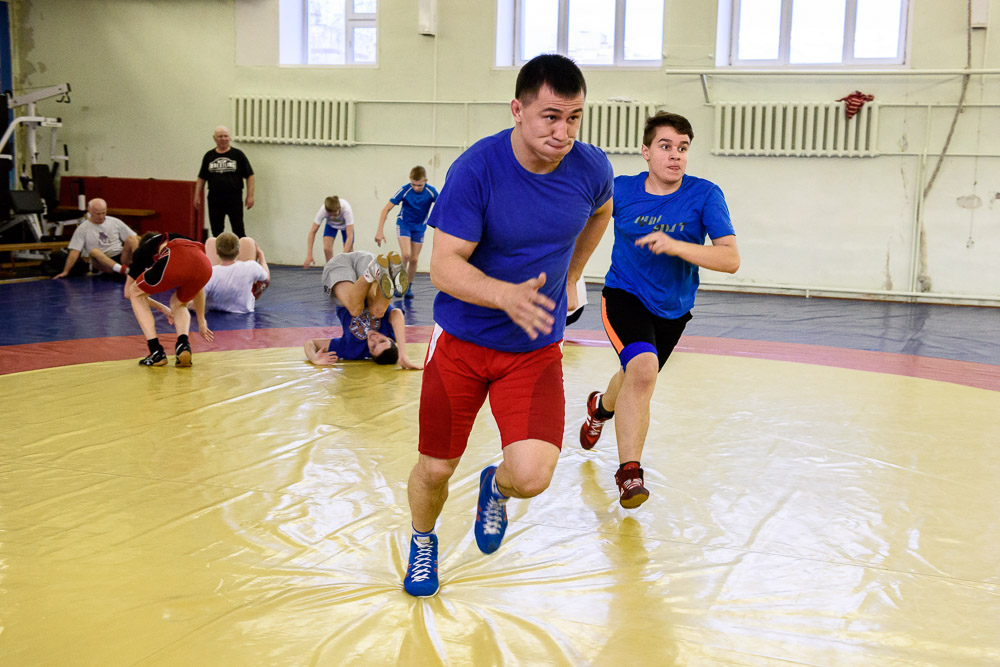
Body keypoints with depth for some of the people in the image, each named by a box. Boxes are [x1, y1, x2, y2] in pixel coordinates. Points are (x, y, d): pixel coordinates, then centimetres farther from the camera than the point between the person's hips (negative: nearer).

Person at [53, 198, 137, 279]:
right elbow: (74, 251, 1)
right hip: (102, 263, -2)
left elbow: (135, 238, 14)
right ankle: (124, 270, -56)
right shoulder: (82, 228, 5)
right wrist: (65, 272, -5)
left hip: (121, 258, 2)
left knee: (131, 239, -19)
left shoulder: (115, 222, 12)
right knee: (94, 251, -33)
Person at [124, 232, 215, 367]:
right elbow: (198, 290, 49)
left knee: (136, 293, 24)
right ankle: (183, 344, 5)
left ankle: (156, 351, 13)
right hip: (205, 265, 4)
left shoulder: (143, 249, 35)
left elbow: (128, 293, 40)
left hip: (175, 262, -4)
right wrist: (201, 322, 59)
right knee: (178, 303, 34)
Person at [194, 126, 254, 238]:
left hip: (234, 199, -3)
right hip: (214, 198, 3)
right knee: (216, 231, 9)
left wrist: (250, 196, -6)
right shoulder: (209, 156, 9)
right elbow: (201, 178, 14)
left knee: (238, 231, -3)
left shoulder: (238, 154, 1)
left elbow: (249, 176, 0)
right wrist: (197, 196, 7)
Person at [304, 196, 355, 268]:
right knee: (327, 248, -19)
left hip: (345, 224, -1)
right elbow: (312, 231, -33)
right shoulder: (323, 210, -39)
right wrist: (309, 255, -41)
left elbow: (350, 236, -45)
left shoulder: (346, 209, -44)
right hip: (330, 224, 1)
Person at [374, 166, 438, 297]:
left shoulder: (431, 192, -19)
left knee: (414, 259, 2)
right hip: (404, 224, -2)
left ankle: (409, 286, 19)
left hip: (419, 227, 2)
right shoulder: (404, 191, -22)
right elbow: (386, 209, -19)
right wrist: (380, 231, -25)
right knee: (406, 254, -21)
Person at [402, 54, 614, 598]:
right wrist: (505, 295, -40)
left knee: (532, 476, -15)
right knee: (435, 469, 7)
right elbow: (443, 266, -23)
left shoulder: (591, 169, -9)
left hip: (536, 348, 2)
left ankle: (496, 487, 24)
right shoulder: (475, 170, -21)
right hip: (462, 340, -2)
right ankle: (422, 542, 43)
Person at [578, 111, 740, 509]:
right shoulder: (620, 190, -13)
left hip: (672, 309, 3)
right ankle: (629, 470, -17)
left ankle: (602, 406, 59)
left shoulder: (705, 195, -17)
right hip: (624, 296, -2)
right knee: (643, 368, -29)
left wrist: (675, 245, -38)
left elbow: (731, 259, -26)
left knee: (636, 379, 22)